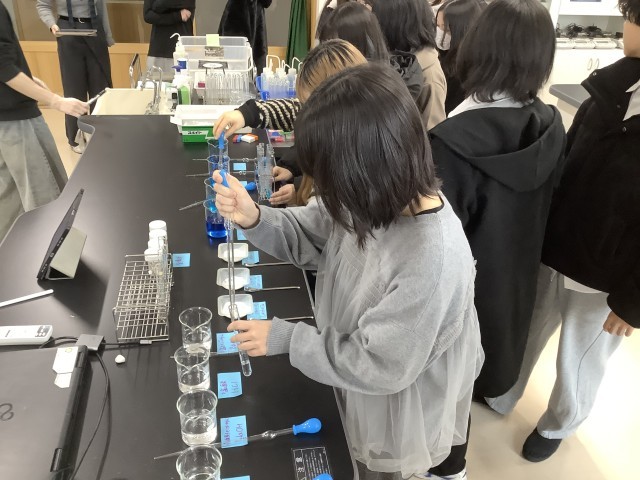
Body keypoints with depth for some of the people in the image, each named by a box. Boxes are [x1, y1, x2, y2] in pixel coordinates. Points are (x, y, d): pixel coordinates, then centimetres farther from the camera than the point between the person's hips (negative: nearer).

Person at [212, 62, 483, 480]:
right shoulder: (380, 198, -18)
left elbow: (378, 366, -30)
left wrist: (285, 338, -22)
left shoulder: (433, 261, -40)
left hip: (396, 417, -6)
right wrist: (254, 219, -24)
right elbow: (309, 235, -4)